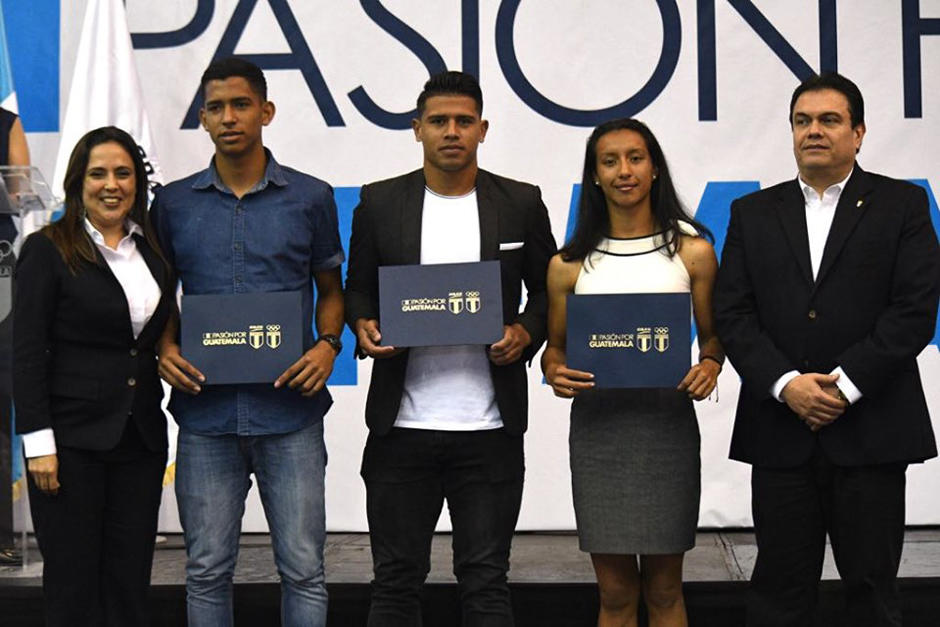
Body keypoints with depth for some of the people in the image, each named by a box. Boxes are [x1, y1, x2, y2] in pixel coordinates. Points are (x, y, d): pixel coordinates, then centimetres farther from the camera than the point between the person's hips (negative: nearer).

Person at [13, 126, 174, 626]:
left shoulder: (153, 252, 12)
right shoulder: (48, 251, -4)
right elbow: (27, 354, -8)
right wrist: (38, 442, -13)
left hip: (141, 437, 5)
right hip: (73, 440, -5)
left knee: (129, 584, 7)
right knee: (73, 584, 1)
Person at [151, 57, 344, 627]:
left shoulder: (310, 198, 5)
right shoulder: (174, 204, 8)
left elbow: (330, 287, 13)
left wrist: (328, 345, -6)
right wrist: (166, 350, -4)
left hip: (289, 409, -1)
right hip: (206, 412, 1)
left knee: (303, 567, 1)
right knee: (207, 569, 7)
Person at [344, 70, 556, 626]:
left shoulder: (521, 204, 5)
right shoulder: (379, 203, 5)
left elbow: (549, 291, 11)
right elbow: (358, 288, 13)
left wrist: (526, 333, -8)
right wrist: (363, 325, -8)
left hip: (490, 429, 0)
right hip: (401, 427, 1)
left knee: (486, 580, 6)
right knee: (396, 579, 7)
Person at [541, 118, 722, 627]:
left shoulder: (692, 251, 4)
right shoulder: (569, 265, 5)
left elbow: (713, 335, 9)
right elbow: (555, 346, 13)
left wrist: (709, 366, -12)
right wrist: (556, 373, -9)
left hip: (668, 425, 0)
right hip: (597, 427, 1)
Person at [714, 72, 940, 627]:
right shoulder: (753, 214, 11)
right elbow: (733, 314, 2)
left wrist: (846, 385, -14)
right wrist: (786, 384, -12)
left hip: (871, 432, -2)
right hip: (782, 432, 2)